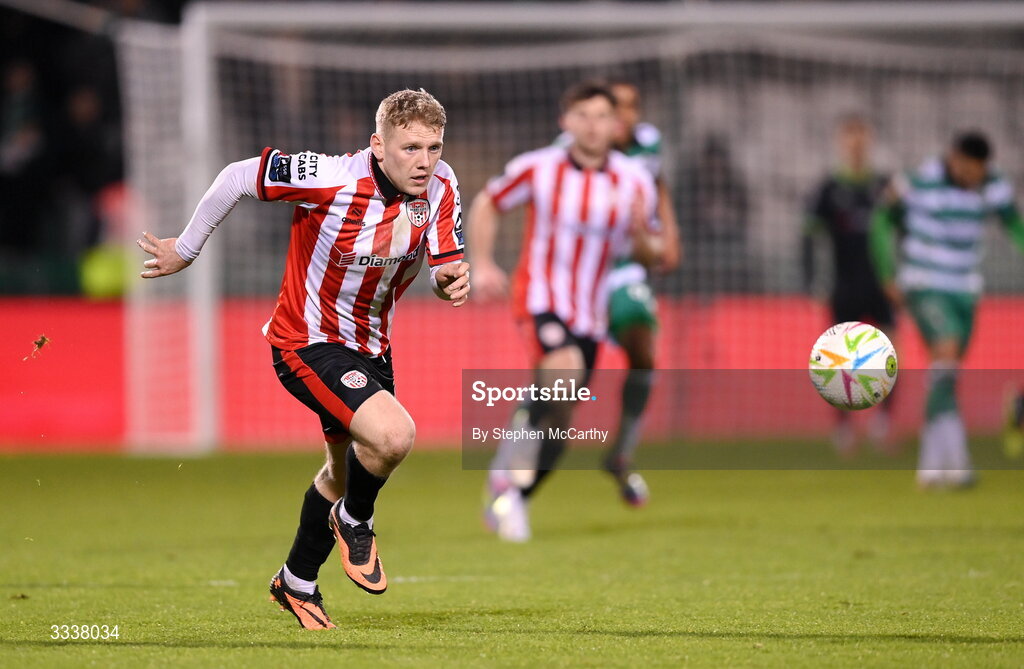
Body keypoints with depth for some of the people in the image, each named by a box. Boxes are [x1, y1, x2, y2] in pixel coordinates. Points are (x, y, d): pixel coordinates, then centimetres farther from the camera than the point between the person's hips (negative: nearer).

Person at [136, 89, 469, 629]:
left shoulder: (440, 188, -11)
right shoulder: (332, 179, -28)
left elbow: (444, 264, -5)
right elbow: (237, 177, -16)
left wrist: (451, 279, -31)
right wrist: (185, 249, -5)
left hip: (370, 346, 7)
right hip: (308, 342, -7)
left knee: (346, 473, 23)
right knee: (392, 434, -28)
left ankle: (296, 583, 46)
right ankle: (354, 521, 5)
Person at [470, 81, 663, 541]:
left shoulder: (634, 182, 0)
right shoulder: (537, 168, -5)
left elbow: (651, 256, 6)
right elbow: (487, 204, 10)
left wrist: (640, 235, -16)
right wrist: (483, 265, 0)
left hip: (589, 313, 4)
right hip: (541, 296, -4)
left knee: (560, 417, 5)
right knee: (563, 367, -32)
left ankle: (509, 502, 24)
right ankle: (512, 466, -17)